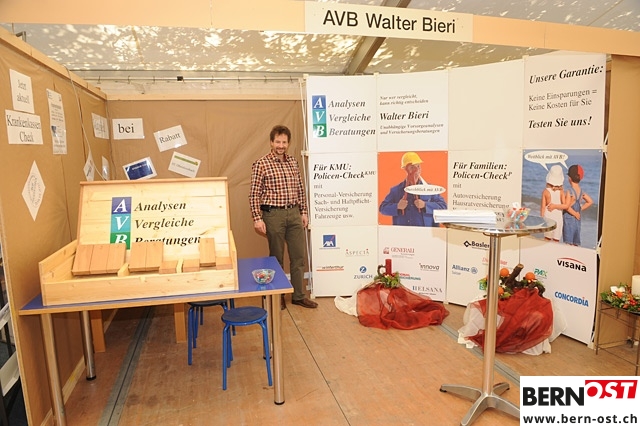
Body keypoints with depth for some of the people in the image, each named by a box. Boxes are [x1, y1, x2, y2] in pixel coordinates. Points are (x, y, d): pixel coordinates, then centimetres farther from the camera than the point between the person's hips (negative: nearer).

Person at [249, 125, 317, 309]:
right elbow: (254, 194, -9)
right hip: (273, 214, -5)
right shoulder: (261, 164, -8)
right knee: (276, 258, 8)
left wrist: (303, 212, 11)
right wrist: (257, 219, -13)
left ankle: (298, 296, 23)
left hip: (294, 213, 5)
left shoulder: (293, 162, 9)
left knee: (299, 256, 9)